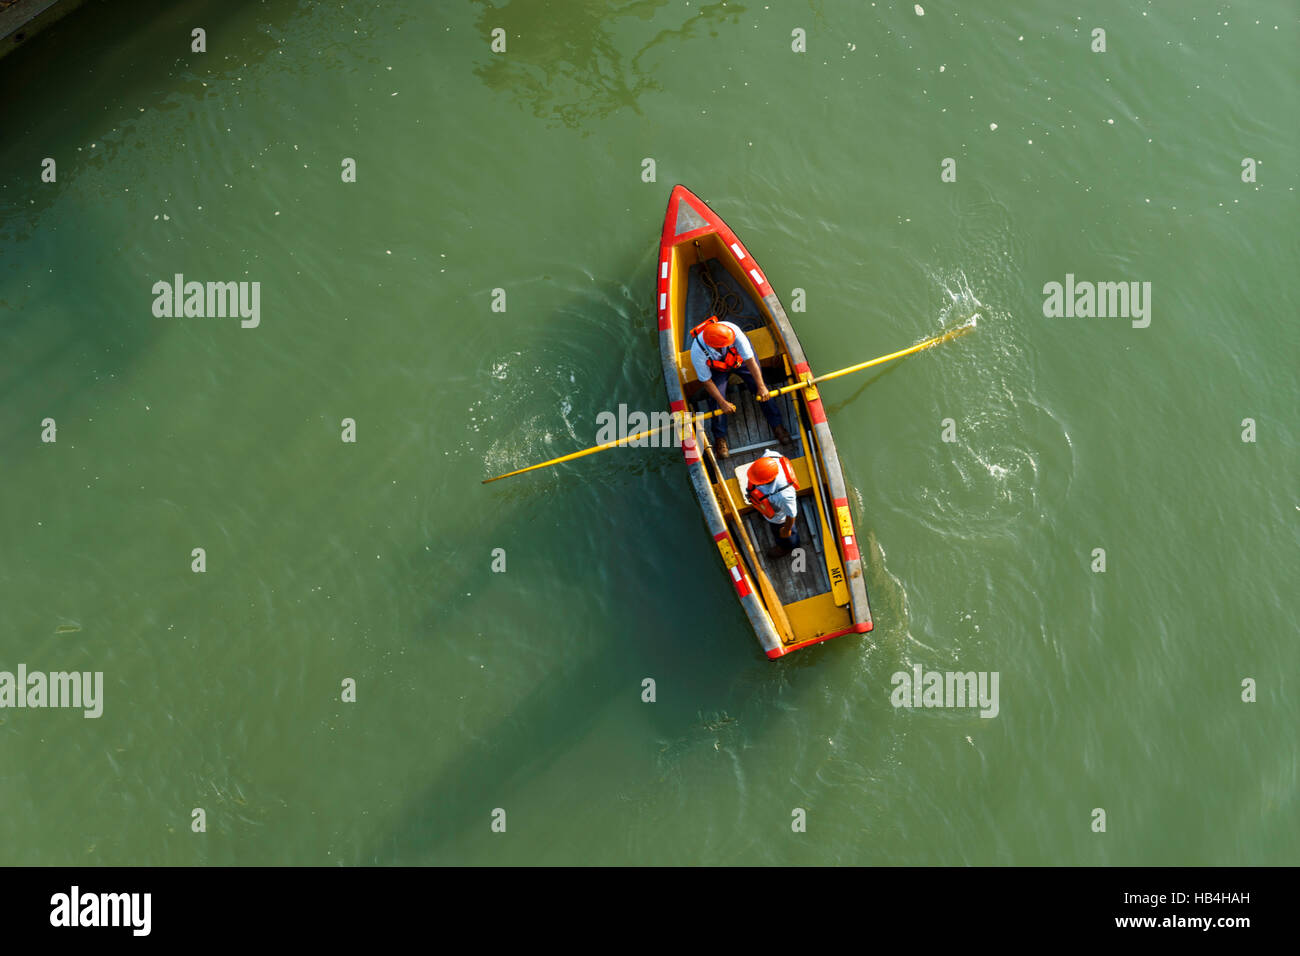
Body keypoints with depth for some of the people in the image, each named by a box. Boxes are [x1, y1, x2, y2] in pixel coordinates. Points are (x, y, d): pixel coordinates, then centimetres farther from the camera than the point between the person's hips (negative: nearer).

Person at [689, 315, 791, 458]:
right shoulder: (697, 352, -40)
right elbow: (706, 380, -24)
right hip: (717, 367, 0)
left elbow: (750, 360, -34)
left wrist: (761, 387, -32)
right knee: (716, 398, -13)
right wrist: (722, 403, -22)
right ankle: (720, 439, 5)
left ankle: (777, 425, 8)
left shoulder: (733, 330, -43)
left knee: (763, 392, -7)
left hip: (739, 358, 1)